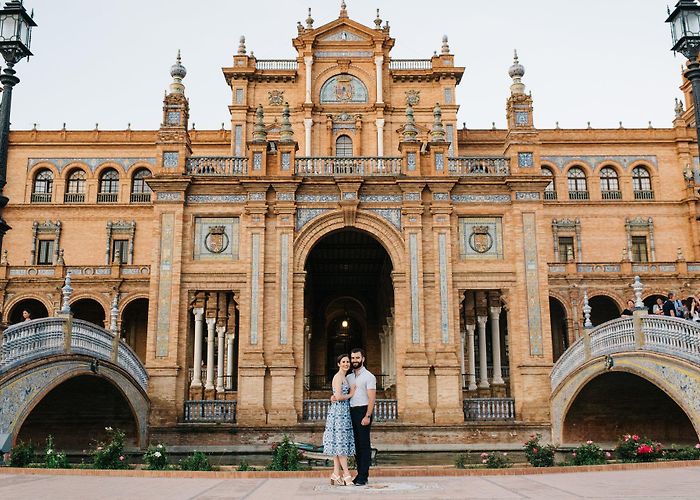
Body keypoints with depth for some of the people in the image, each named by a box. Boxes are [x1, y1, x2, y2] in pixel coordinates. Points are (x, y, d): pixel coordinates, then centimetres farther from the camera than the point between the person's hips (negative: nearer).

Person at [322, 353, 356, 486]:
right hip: (339, 411, -9)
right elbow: (338, 397, -18)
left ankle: (336, 475, 10)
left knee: (339, 444, 8)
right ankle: (346, 475, -5)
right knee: (341, 442, -6)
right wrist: (351, 395, -4)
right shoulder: (338, 377, -10)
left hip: (343, 412, 9)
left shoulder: (345, 377, 18)